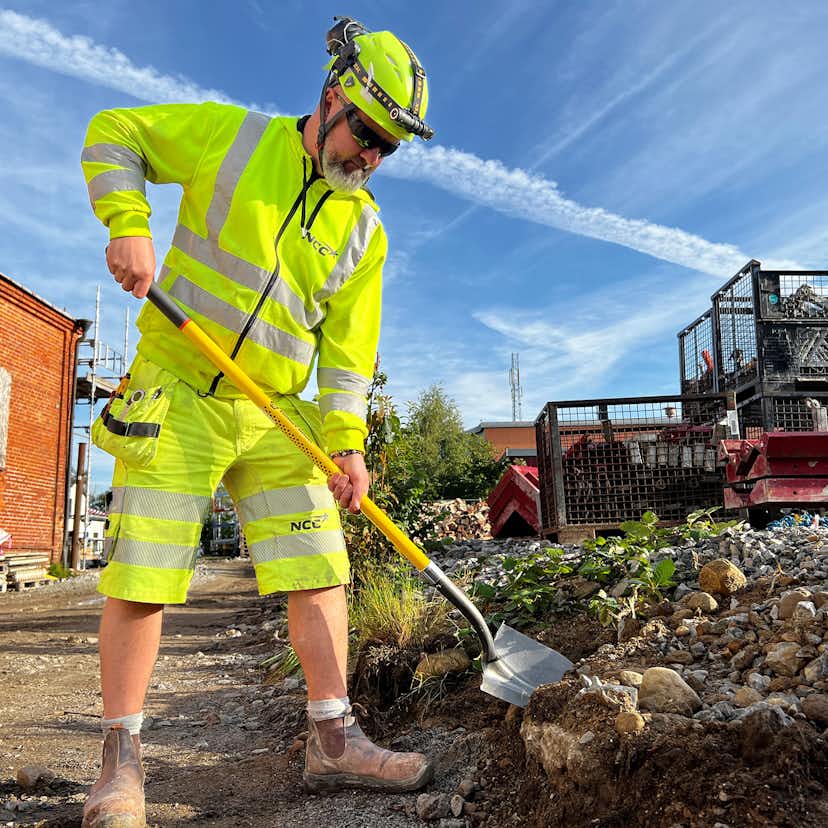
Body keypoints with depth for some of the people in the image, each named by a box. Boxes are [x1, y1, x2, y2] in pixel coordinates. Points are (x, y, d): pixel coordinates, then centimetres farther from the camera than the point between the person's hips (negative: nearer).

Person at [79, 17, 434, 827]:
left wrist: (346, 441, -8)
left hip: (276, 417, 4)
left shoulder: (363, 228, 7)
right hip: (174, 395, -3)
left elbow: (348, 343, 3)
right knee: (141, 577, -3)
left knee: (318, 570, 0)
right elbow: (111, 135, 5)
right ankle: (121, 759, 13)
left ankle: (333, 742, 12)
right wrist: (130, 225, -13)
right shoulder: (230, 135, -1)